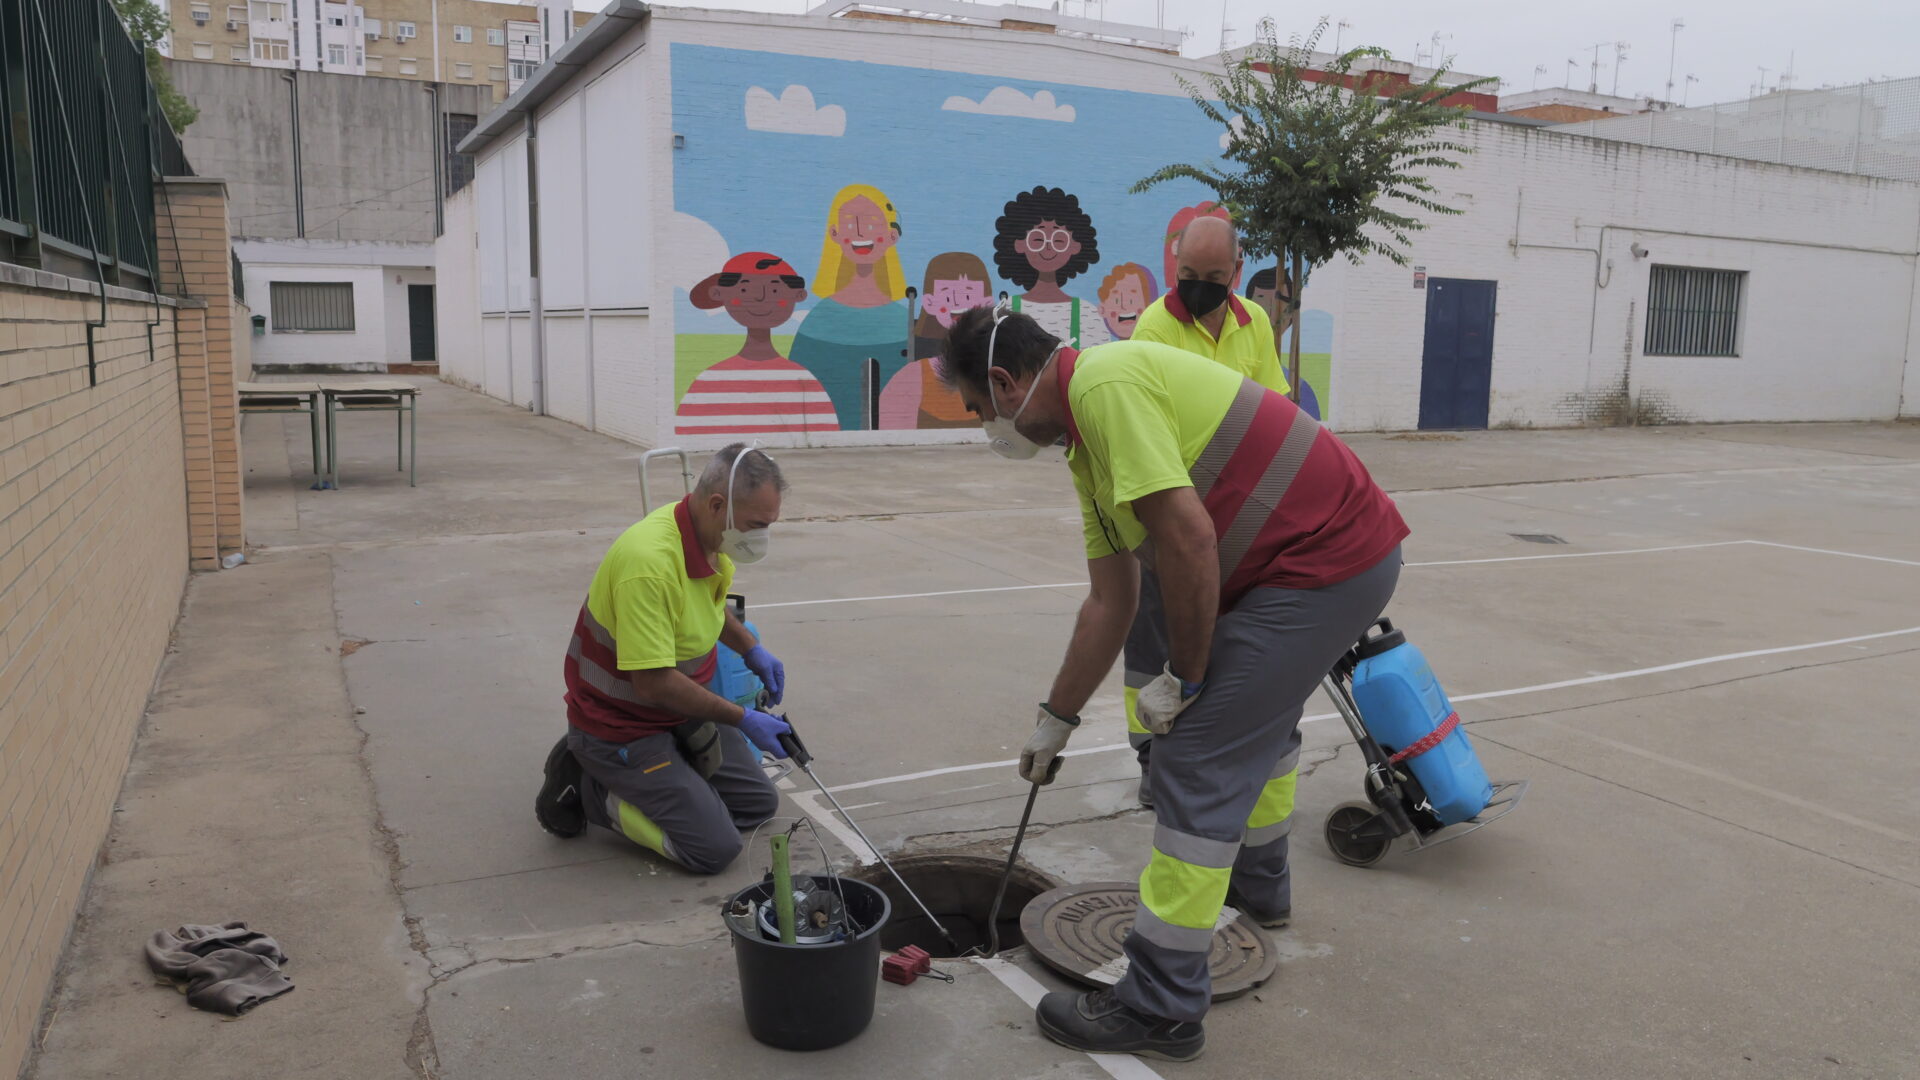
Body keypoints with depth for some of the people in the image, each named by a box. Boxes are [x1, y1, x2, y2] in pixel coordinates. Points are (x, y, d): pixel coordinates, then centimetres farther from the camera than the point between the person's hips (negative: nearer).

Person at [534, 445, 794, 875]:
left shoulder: (713, 538, -5)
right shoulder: (650, 561, -34)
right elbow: (654, 682, -32)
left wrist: (752, 649, 5)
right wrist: (742, 719, -24)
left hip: (683, 712, 9)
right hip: (621, 724, -9)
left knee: (758, 804, 13)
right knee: (715, 848, -11)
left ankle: (642, 782, 18)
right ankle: (587, 789, 3)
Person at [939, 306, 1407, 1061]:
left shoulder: (1105, 383, -17)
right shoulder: (1089, 447, 14)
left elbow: (1188, 537, -25)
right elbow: (1109, 603, 18)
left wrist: (1184, 677, -13)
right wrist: (1055, 721, 24)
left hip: (1325, 564, -11)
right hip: (1345, 551, 11)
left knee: (1201, 757, -9)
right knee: (1261, 714, 30)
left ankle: (1163, 1005, 1)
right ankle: (1258, 882, 53)